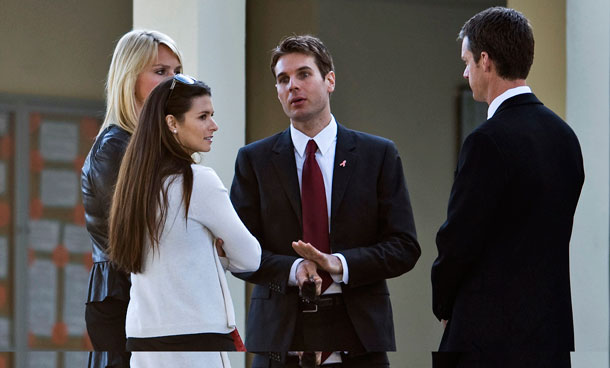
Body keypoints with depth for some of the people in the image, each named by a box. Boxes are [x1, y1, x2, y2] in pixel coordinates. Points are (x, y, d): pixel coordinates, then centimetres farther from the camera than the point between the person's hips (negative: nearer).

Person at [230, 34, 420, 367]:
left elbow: (404, 246, 2)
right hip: (281, 339, 0)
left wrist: (339, 264, -14)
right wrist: (292, 268, -15)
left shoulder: (379, 155, 6)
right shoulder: (253, 160, 9)